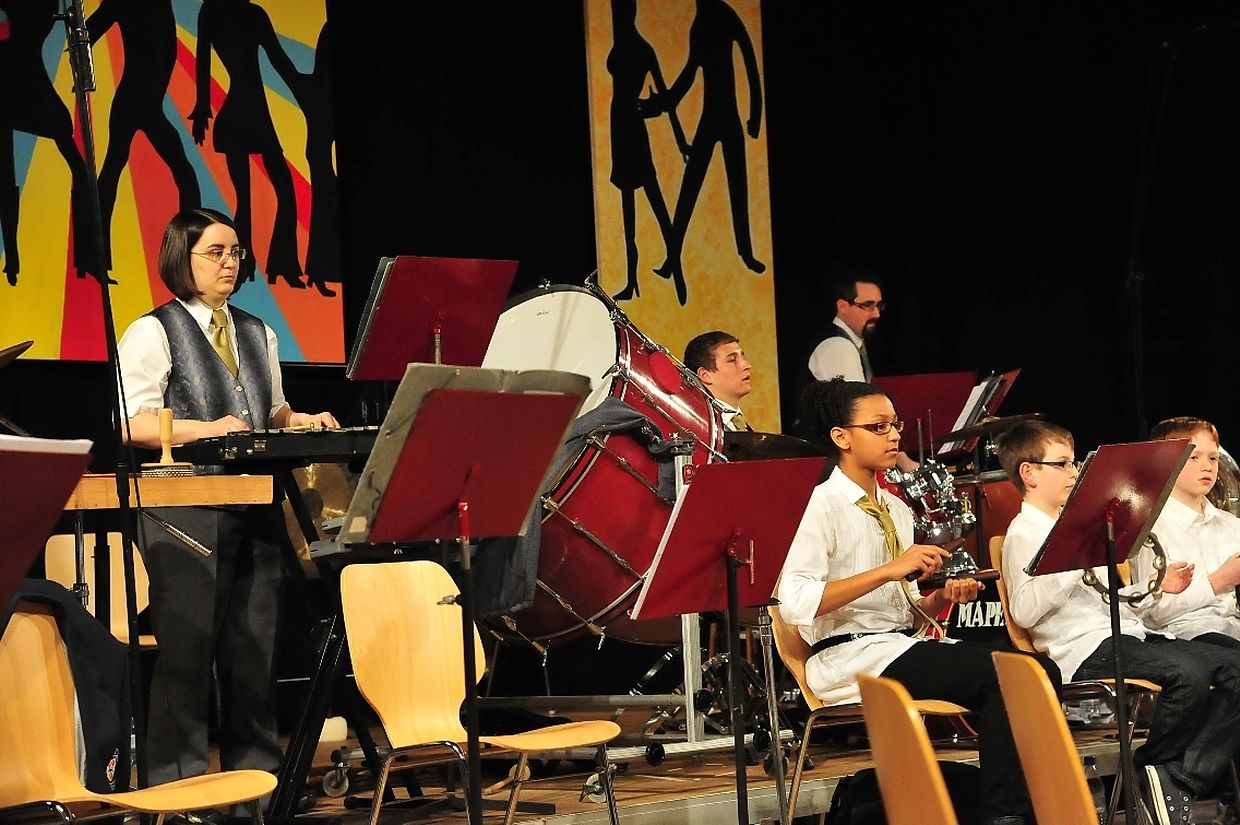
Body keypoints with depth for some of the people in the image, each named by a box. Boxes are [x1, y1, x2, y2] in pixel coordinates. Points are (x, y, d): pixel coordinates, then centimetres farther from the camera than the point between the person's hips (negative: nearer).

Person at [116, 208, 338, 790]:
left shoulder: (257, 334, 20)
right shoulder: (153, 333, -1)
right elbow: (131, 422, -10)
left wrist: (302, 422, 3)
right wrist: (203, 429, -23)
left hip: (256, 503, 6)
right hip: (185, 510, -6)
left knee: (257, 646, 6)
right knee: (188, 649, -7)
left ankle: (257, 776, 14)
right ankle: (179, 788, -2)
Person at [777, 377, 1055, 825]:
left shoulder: (897, 510, 19)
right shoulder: (823, 504, -6)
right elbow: (794, 604, -20)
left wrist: (942, 597, -1)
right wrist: (888, 570, -23)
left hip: (903, 646, 8)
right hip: (851, 658, -8)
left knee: (1037, 669, -15)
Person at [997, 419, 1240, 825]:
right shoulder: (1024, 533, -2)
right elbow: (1024, 611, -16)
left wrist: (1158, 588, 14)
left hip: (1127, 633, 9)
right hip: (1083, 646, -9)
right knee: (1188, 673, -33)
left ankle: (1180, 779, -16)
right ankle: (1149, 765, -9)